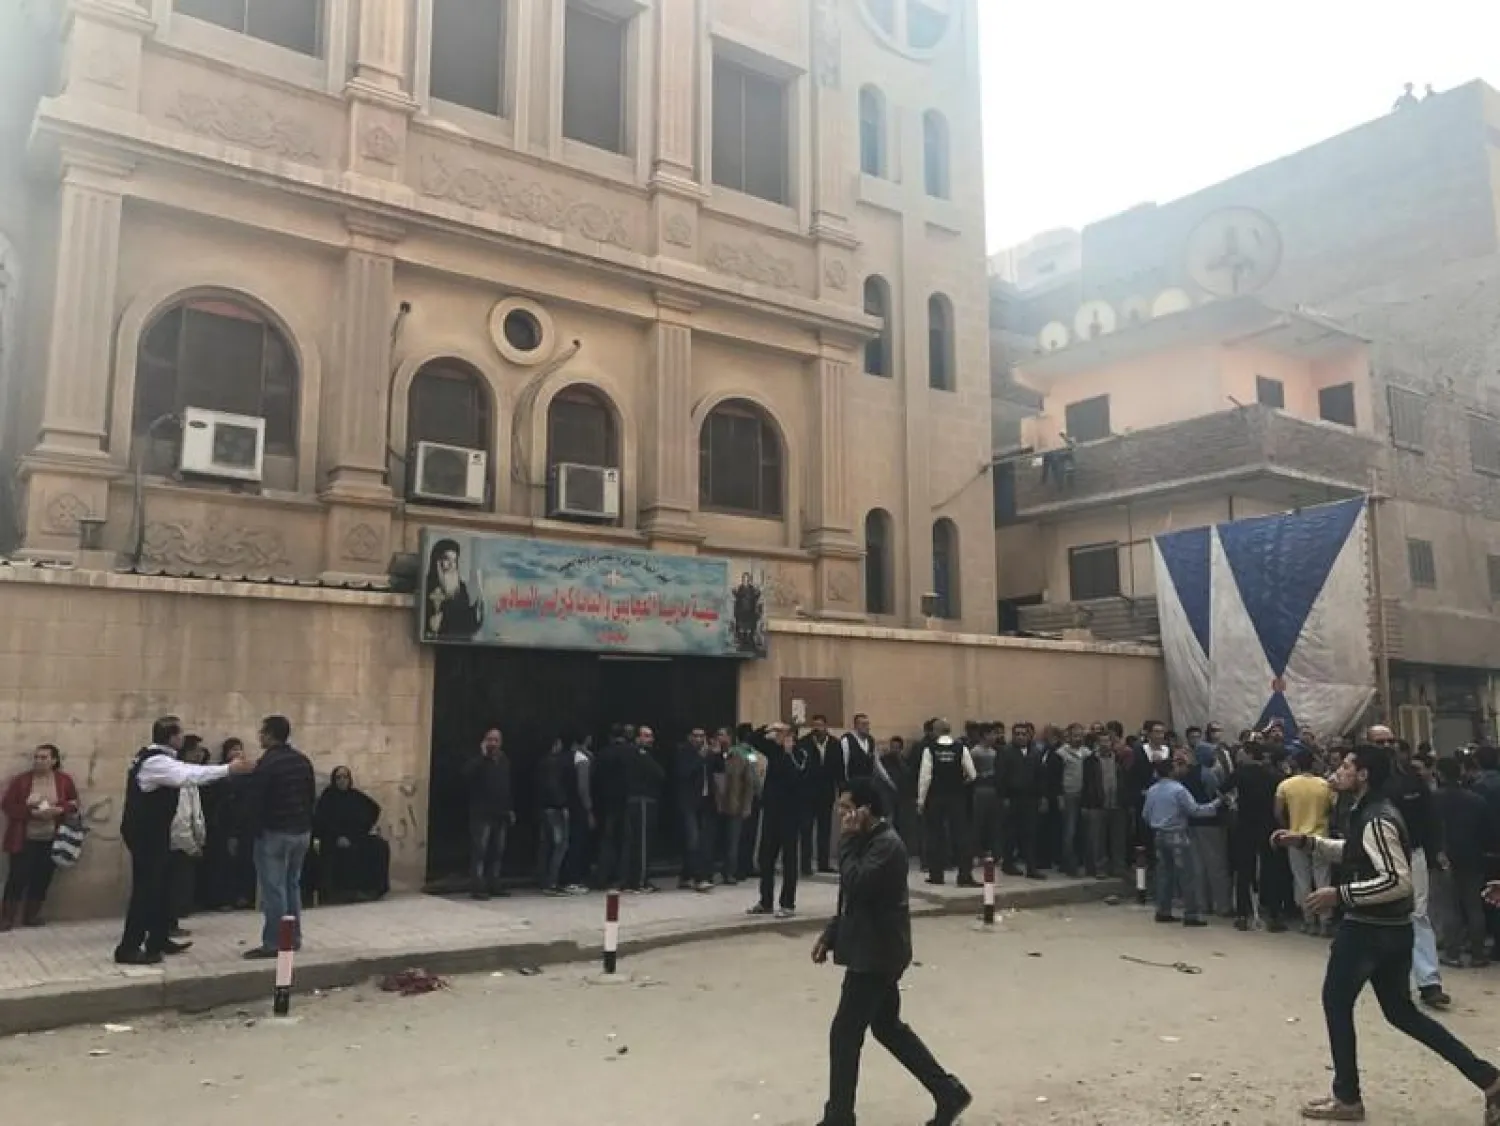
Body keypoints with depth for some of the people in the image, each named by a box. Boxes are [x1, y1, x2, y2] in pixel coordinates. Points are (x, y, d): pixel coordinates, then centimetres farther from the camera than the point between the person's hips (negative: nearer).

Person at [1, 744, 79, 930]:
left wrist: (59, 810, -16)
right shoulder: (21, 780, -5)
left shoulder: (64, 781, 0)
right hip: (24, 840, -2)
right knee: (17, 877, -4)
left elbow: (74, 803, 6)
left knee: (42, 878, 7)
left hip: (51, 840, 2)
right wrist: (32, 812, -18)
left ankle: (31, 916, 21)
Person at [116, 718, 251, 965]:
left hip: (151, 831, 11)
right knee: (146, 888, -6)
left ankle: (158, 940, 25)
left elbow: (185, 772, 11)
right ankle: (128, 948, 0)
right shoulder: (156, 761, -22)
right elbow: (189, 776, -34)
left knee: (159, 885, 16)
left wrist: (227, 769, 5)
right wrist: (229, 769, -33)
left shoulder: (156, 757, 10)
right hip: (145, 834, -11)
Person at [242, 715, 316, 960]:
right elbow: (312, 797, 13)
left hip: (274, 832, -8)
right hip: (302, 831, 8)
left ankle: (273, 944, -1)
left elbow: (256, 802, -14)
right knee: (292, 885, 15)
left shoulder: (266, 763, -15)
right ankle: (293, 938, 19)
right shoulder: (303, 760, 9)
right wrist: (305, 822, 17)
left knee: (273, 889, -3)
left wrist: (256, 829, -2)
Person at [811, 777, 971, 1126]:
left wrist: (847, 839, -22)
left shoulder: (887, 844, -20)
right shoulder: (869, 840, 11)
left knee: (844, 1033, -1)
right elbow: (854, 897, 17)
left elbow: (856, 885, -31)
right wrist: (830, 935, 12)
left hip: (877, 953, -10)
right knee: (887, 1026, 18)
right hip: (872, 950, 10)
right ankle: (949, 1093, 26)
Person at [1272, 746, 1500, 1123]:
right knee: (1401, 1011, 18)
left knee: (1336, 1002, 7)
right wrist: (1306, 842, 14)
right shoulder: (1370, 812, 10)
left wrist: (1340, 894, -24)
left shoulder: (1376, 820, -22)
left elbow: (1398, 881, -28)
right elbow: (1352, 853, 25)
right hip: (1391, 929, 10)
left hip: (1369, 929, -10)